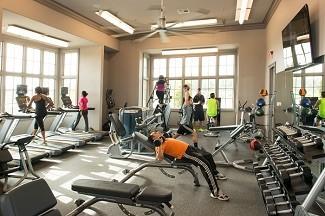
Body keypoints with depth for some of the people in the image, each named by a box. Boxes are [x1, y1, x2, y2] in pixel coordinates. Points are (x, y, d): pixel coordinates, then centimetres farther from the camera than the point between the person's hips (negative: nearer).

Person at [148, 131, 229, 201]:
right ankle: (215, 192, -22)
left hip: (188, 147, 10)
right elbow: (160, 158, -25)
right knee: (205, 164, -26)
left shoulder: (164, 140, 19)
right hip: (184, 154, -10)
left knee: (208, 156, 22)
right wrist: (159, 145, -30)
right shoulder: (159, 145, -9)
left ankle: (214, 172, 49)